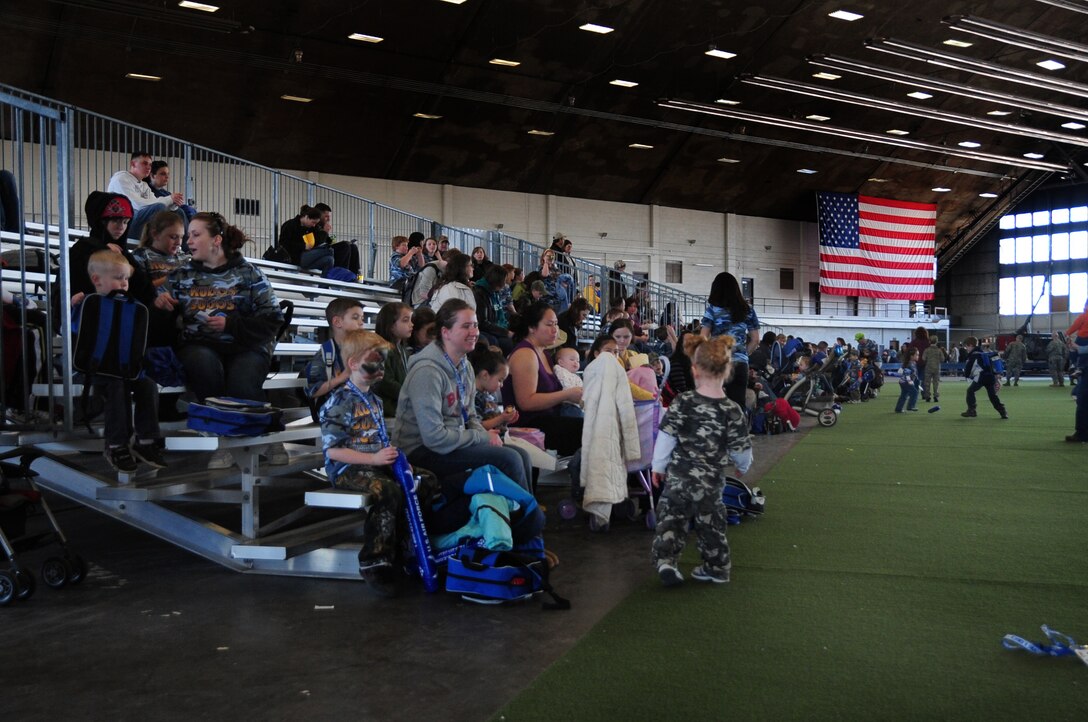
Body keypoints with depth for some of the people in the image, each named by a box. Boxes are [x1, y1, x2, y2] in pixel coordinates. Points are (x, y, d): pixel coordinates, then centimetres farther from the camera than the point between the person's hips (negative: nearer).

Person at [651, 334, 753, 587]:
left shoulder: (682, 403, -11)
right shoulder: (732, 411, -11)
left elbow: (665, 437, -7)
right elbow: (740, 449, -3)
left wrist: (658, 466, 8)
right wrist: (743, 466, 19)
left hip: (678, 477, -1)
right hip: (710, 480, 1)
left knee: (671, 517, 13)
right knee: (710, 521, 16)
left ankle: (665, 559, -1)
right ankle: (717, 567, 27)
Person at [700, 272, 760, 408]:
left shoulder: (713, 309, 0)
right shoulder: (748, 310, 9)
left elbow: (703, 338, -2)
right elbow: (755, 339, 12)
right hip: (740, 363, 3)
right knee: (738, 403, 2)